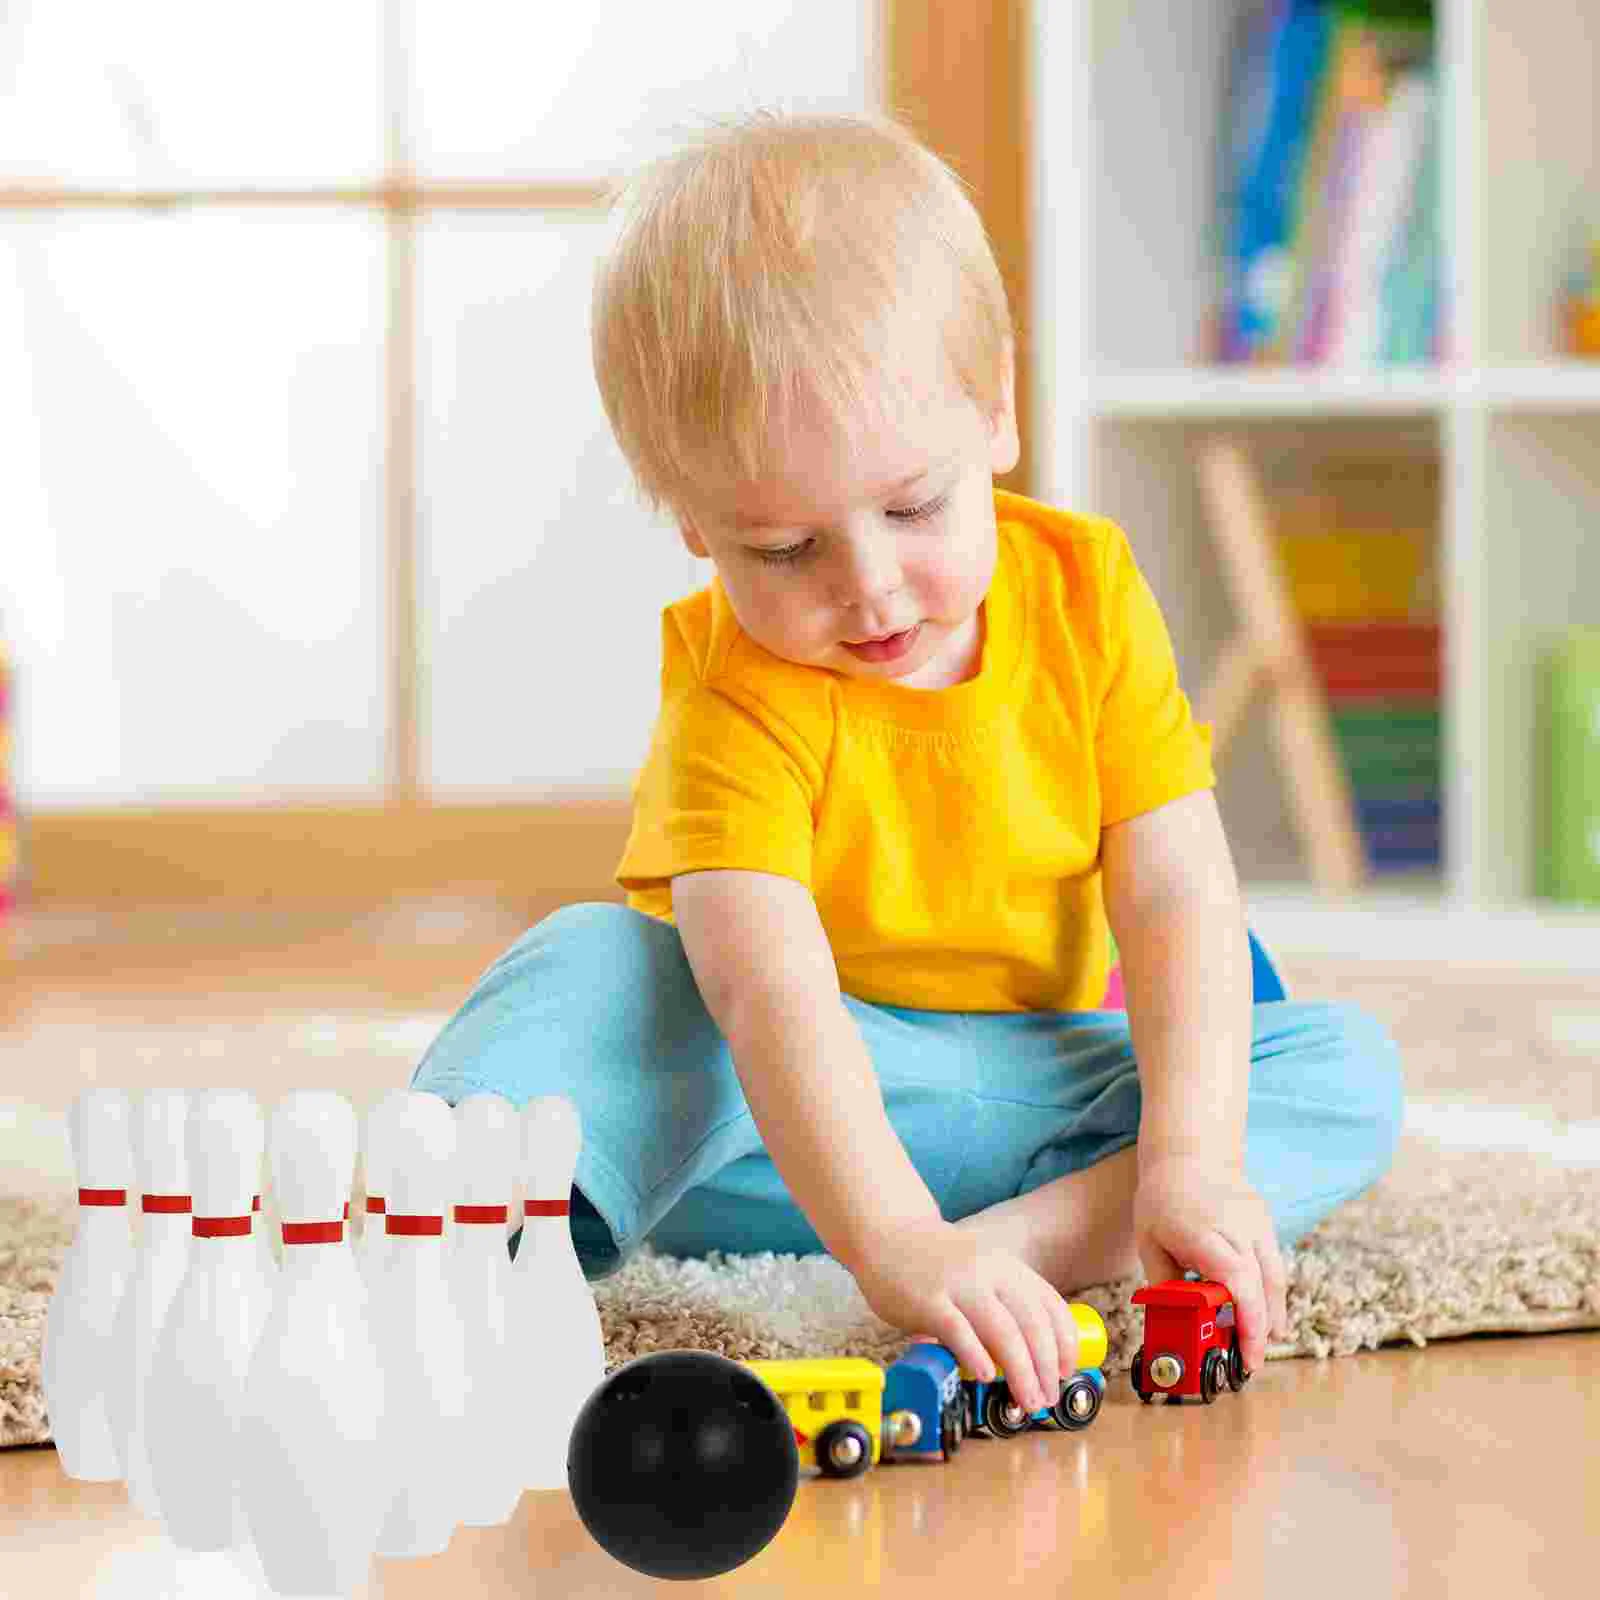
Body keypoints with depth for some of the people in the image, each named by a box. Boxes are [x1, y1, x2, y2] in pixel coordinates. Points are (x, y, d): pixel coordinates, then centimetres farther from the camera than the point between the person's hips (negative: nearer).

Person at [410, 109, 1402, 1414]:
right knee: (593, 964, -29)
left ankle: (1045, 1234, -39)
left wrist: (1187, 1165, -29)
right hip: (770, 1107, -3)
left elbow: (1180, 900, -13)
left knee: (1348, 1071, -18)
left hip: (1035, 1088, 3)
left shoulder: (1087, 592, -9)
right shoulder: (737, 696, -19)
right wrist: (895, 1246, -51)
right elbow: (769, 990, -35)